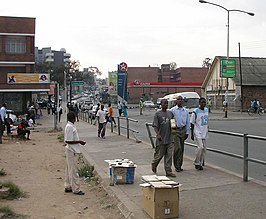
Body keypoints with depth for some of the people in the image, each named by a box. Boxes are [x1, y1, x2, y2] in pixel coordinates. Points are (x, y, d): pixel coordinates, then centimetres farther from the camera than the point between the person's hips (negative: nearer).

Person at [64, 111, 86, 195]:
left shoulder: (71, 126, 11)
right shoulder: (69, 127, -19)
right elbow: (68, 141, -22)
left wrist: (79, 142, 11)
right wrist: (79, 142, -18)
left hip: (72, 151, 10)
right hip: (72, 151, -10)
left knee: (69, 170, 16)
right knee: (73, 171, -4)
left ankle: (68, 187, 25)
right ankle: (76, 189, 2)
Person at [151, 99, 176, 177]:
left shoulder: (170, 113, 10)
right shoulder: (157, 114, -5)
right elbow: (155, 126, -9)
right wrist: (158, 135, -22)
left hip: (170, 138, 4)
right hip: (161, 138, -4)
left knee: (169, 155, 1)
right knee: (159, 154, 5)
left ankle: (168, 171, 6)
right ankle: (154, 165, 34)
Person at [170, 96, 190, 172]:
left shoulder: (186, 111, 11)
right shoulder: (172, 110, -2)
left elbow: (188, 122, 14)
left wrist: (187, 132, 7)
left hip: (183, 130, 5)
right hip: (175, 130, -4)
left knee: (182, 148, 8)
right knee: (177, 148, -13)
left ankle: (179, 165, 18)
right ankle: (177, 166, -3)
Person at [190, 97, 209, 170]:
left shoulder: (206, 110, 9)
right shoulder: (195, 112, -11)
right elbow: (192, 123, -7)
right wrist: (192, 134, -8)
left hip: (204, 133, 6)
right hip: (198, 133, -6)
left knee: (204, 149, 4)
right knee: (200, 147, -16)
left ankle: (201, 163, 14)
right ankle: (196, 163, -2)